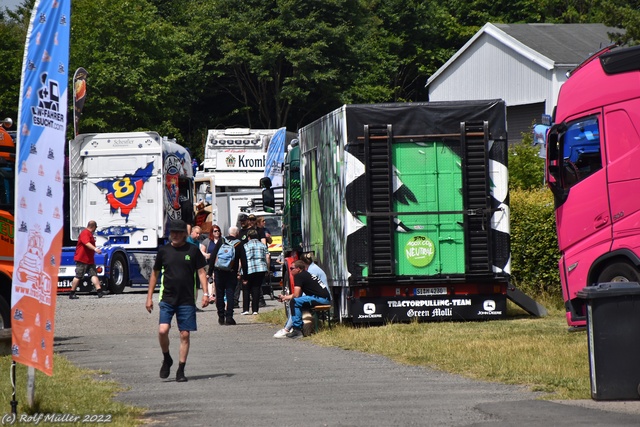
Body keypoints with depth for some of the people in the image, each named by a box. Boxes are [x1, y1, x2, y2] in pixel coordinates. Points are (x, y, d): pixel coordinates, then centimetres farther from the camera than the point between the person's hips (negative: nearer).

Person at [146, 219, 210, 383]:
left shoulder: (193, 250, 2)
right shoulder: (163, 250, 5)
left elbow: (201, 271, 6)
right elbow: (155, 274, 13)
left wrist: (205, 293, -5)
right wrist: (149, 297, 11)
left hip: (187, 300, 0)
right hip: (167, 299, 0)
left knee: (185, 335, 0)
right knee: (163, 330, -16)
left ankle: (181, 370, 10)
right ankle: (166, 359, 10)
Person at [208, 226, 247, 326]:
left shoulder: (221, 241, 3)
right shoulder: (239, 244, 1)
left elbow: (212, 257, 1)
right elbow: (244, 261, 2)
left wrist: (210, 272, 5)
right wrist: (245, 277, 7)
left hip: (219, 272, 1)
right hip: (232, 273, -1)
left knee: (219, 295, 8)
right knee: (230, 294, 1)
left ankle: (221, 317, 9)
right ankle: (229, 317, -8)